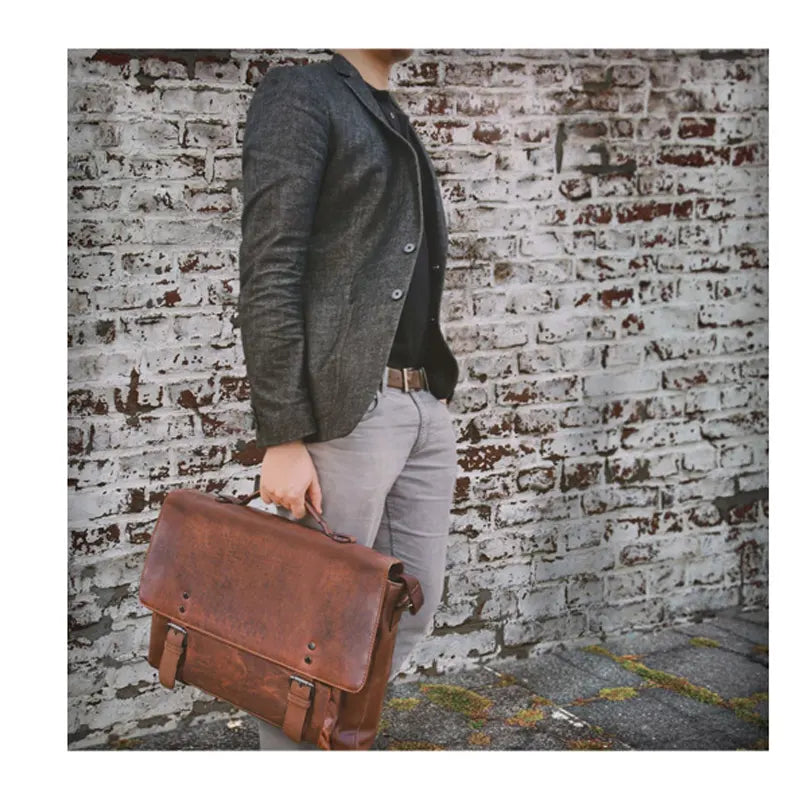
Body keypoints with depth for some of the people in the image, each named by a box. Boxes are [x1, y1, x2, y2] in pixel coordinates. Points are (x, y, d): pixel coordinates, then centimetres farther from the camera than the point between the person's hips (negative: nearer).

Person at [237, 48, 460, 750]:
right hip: (345, 410, -8)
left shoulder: (397, 126, 21)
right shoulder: (299, 95, -5)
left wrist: (438, 396, 16)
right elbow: (269, 273, -13)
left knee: (414, 607, 13)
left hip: (427, 406, 8)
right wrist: (281, 439, -18)